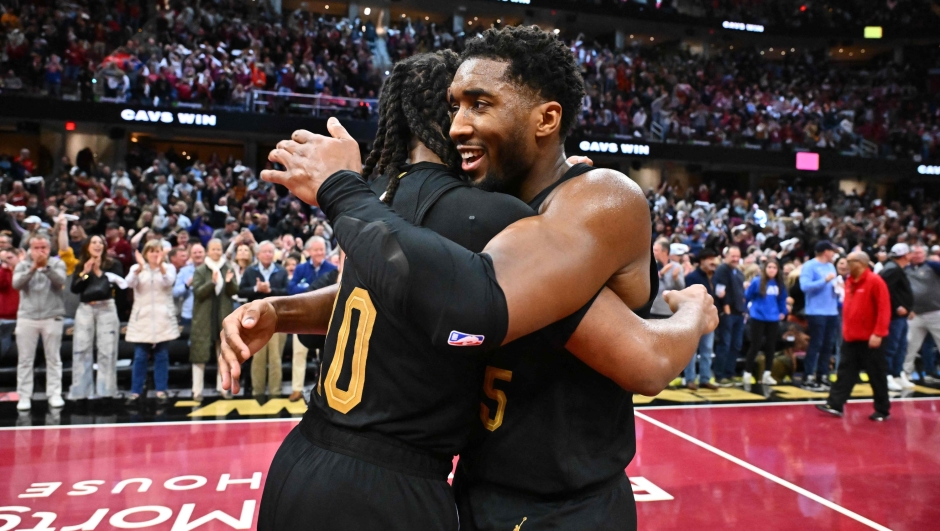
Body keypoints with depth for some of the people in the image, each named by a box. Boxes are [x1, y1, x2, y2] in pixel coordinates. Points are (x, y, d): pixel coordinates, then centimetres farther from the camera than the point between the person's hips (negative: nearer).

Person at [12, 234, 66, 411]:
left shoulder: (57, 263, 3)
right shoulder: (23, 265, 6)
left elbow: (60, 281, -15)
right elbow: (16, 284, -11)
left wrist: (45, 266, -27)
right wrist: (33, 268, -23)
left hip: (52, 317, -1)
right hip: (27, 317, 1)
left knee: (53, 358, 4)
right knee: (25, 359, 4)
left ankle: (54, 394, 10)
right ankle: (24, 396, 9)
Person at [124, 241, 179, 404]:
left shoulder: (169, 267, 6)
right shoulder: (136, 268, 7)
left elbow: (169, 282, -16)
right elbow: (130, 283, -13)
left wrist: (161, 266, -34)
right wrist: (140, 267, -31)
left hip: (163, 319, 0)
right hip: (142, 318, 0)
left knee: (162, 356, 3)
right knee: (140, 357, 0)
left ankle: (161, 391, 10)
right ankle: (135, 392, 8)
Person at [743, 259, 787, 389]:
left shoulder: (779, 284, 3)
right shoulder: (756, 282, -10)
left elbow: (782, 299, 16)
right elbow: (747, 297, -2)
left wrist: (783, 312, 11)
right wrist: (748, 310, 0)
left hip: (773, 319, 4)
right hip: (758, 318, -4)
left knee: (771, 347, 8)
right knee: (755, 346, -2)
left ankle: (767, 375, 18)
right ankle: (747, 374, 7)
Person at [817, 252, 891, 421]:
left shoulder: (875, 281, -12)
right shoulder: (849, 281, 10)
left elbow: (884, 308, -16)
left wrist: (878, 333, -20)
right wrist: (846, 329, 13)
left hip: (870, 339, -7)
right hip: (851, 337, 7)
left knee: (876, 375, 5)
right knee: (846, 372, 7)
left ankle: (883, 410, 17)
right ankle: (835, 404, 8)